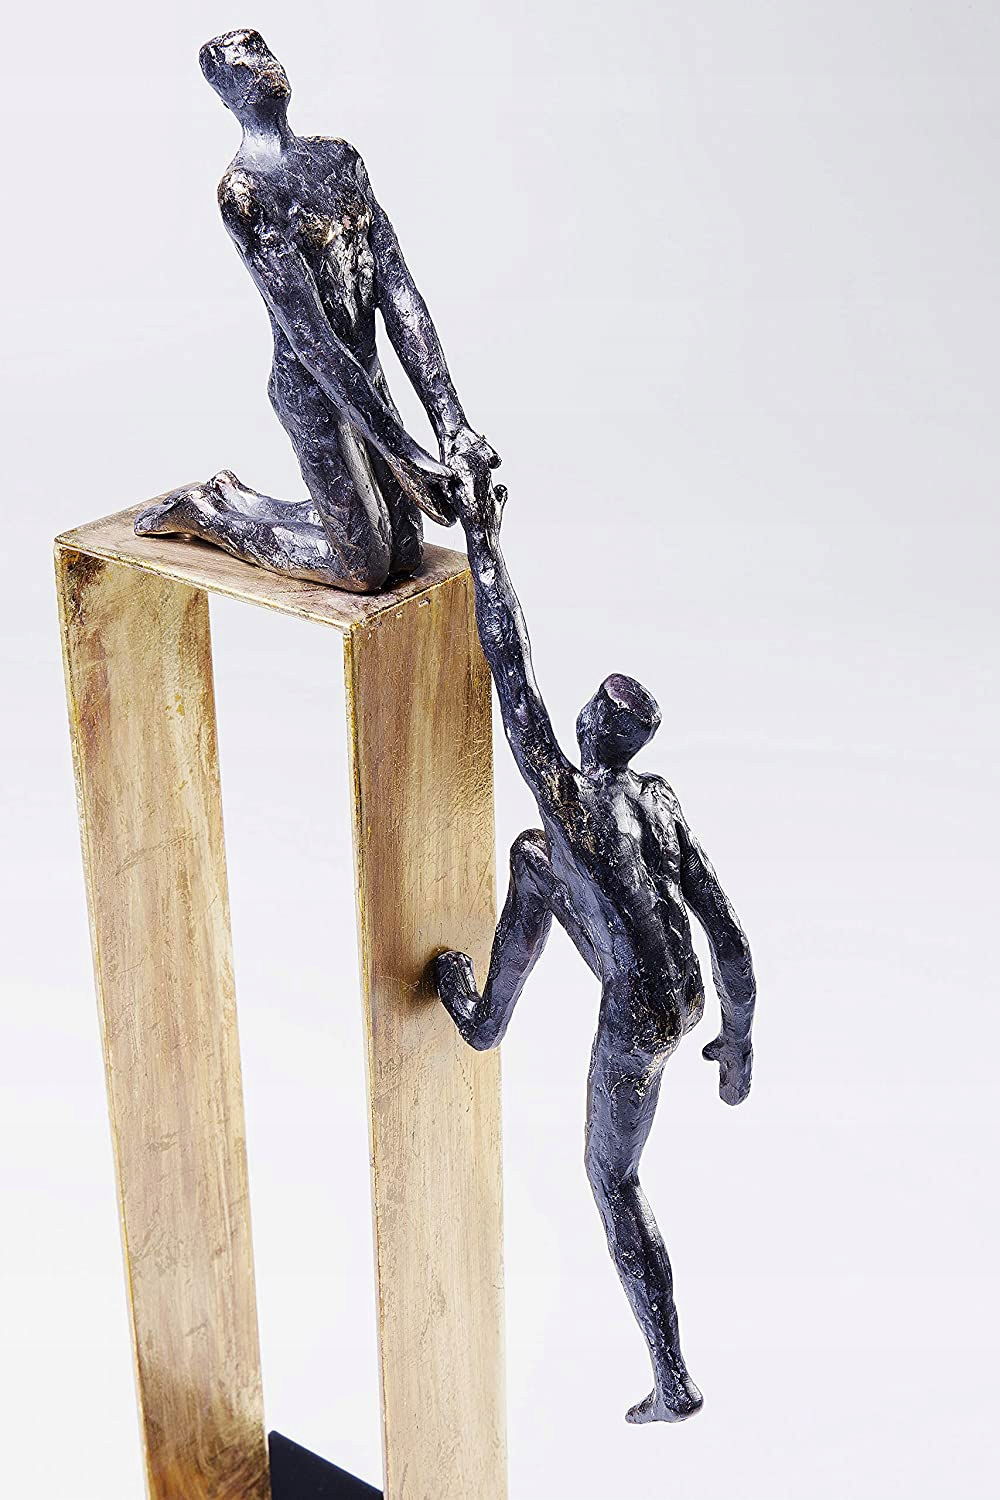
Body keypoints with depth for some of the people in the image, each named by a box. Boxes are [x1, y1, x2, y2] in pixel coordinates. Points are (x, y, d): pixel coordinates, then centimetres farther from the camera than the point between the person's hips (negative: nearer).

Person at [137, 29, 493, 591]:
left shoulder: (339, 158, 7)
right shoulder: (244, 190, -15)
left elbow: (397, 287, 1)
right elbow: (306, 330, -21)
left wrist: (450, 418, -8)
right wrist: (402, 450, -25)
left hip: (366, 373, 7)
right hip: (312, 388, -7)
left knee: (406, 554, 13)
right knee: (365, 567, 1)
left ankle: (236, 498, 29)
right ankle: (202, 509, 20)